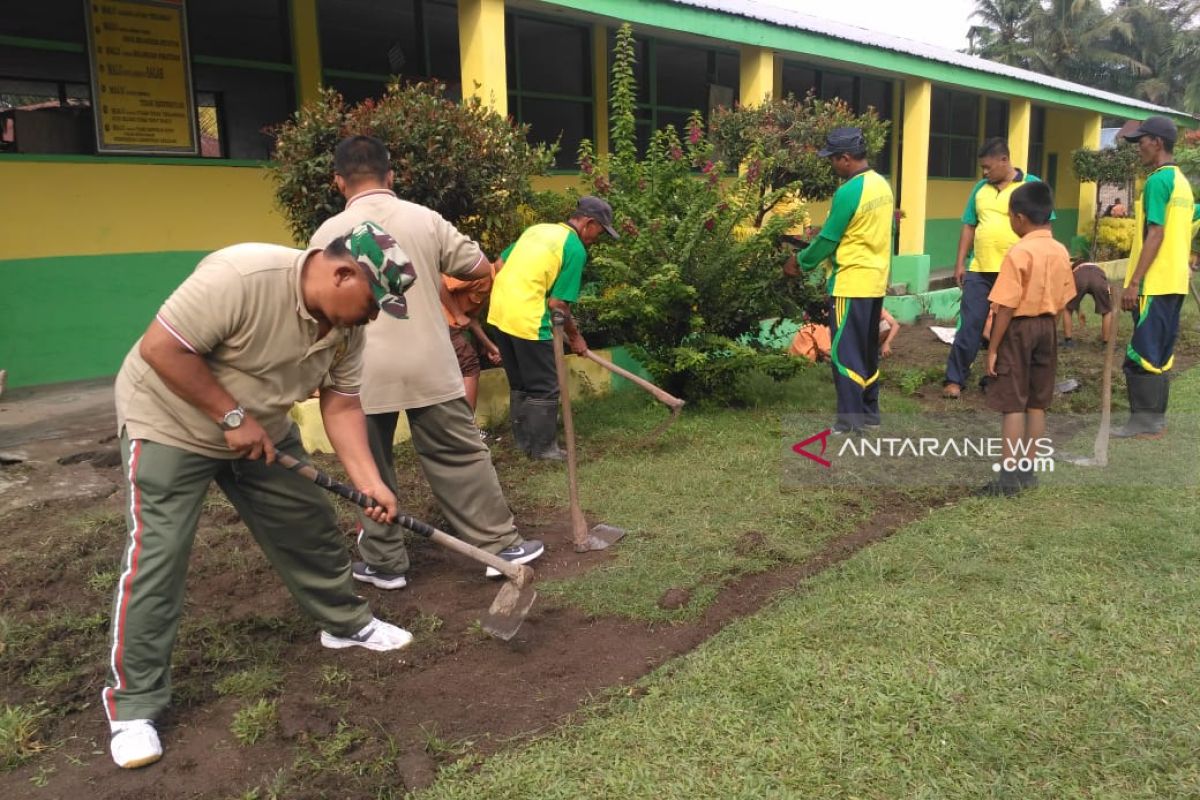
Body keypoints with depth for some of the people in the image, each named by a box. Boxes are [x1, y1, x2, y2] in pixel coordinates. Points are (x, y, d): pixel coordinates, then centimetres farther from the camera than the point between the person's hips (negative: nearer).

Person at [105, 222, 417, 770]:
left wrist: (367, 480, -16)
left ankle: (345, 622, 32)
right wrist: (232, 417, -27)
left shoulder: (346, 325, -10)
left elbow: (342, 404, -6)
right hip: (169, 423, -7)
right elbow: (160, 349, -31)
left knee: (310, 526, 11)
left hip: (259, 431, 7)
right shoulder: (241, 276, -34)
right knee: (155, 559, -8)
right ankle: (133, 703, 5)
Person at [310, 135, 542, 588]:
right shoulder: (425, 219, 1)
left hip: (363, 373, -1)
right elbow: (482, 269, 8)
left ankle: (384, 563, 21)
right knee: (462, 457, 9)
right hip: (429, 366, 1)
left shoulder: (328, 234, -2)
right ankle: (499, 544, 15)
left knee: (372, 470, 12)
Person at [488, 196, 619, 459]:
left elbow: (499, 265, 17)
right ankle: (543, 447, 14)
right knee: (544, 388, 6)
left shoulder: (538, 228, 15)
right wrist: (575, 336, 4)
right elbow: (557, 304, -10)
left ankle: (524, 440, 30)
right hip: (527, 321, -8)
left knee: (519, 384, 20)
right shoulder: (575, 249, -8)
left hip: (499, 312, 8)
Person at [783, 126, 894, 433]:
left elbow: (828, 239, -13)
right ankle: (869, 412, 25)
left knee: (845, 354, -2)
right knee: (868, 351, 16)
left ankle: (850, 423, 1)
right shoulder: (883, 185, 8)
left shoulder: (848, 192, -19)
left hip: (851, 284, -9)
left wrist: (801, 262, 3)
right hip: (875, 281, 9)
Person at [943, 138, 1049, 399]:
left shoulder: (1031, 186, -2)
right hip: (979, 270, 3)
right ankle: (954, 379, 4)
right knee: (969, 325, 0)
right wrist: (960, 263, 7)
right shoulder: (981, 188, 10)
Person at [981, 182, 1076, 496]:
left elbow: (1007, 306, -18)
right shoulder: (1061, 252, 5)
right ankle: (1027, 470, 19)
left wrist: (993, 348, -14)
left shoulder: (1019, 253, -17)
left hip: (1018, 329, -7)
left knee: (1013, 404, -3)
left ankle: (1009, 475, 0)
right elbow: (1062, 301, 9)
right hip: (1046, 327, 7)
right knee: (1037, 403, 12)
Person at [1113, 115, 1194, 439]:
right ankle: (1156, 416, 17)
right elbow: (1176, 235, 19)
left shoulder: (1157, 180, -14)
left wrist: (1134, 282, -19)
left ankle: (1144, 420, -1)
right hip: (1174, 282, 9)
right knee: (1161, 351, 12)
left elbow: (1155, 235, -19)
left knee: (1141, 353, -5)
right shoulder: (1182, 182, 16)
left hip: (1154, 283, -9)